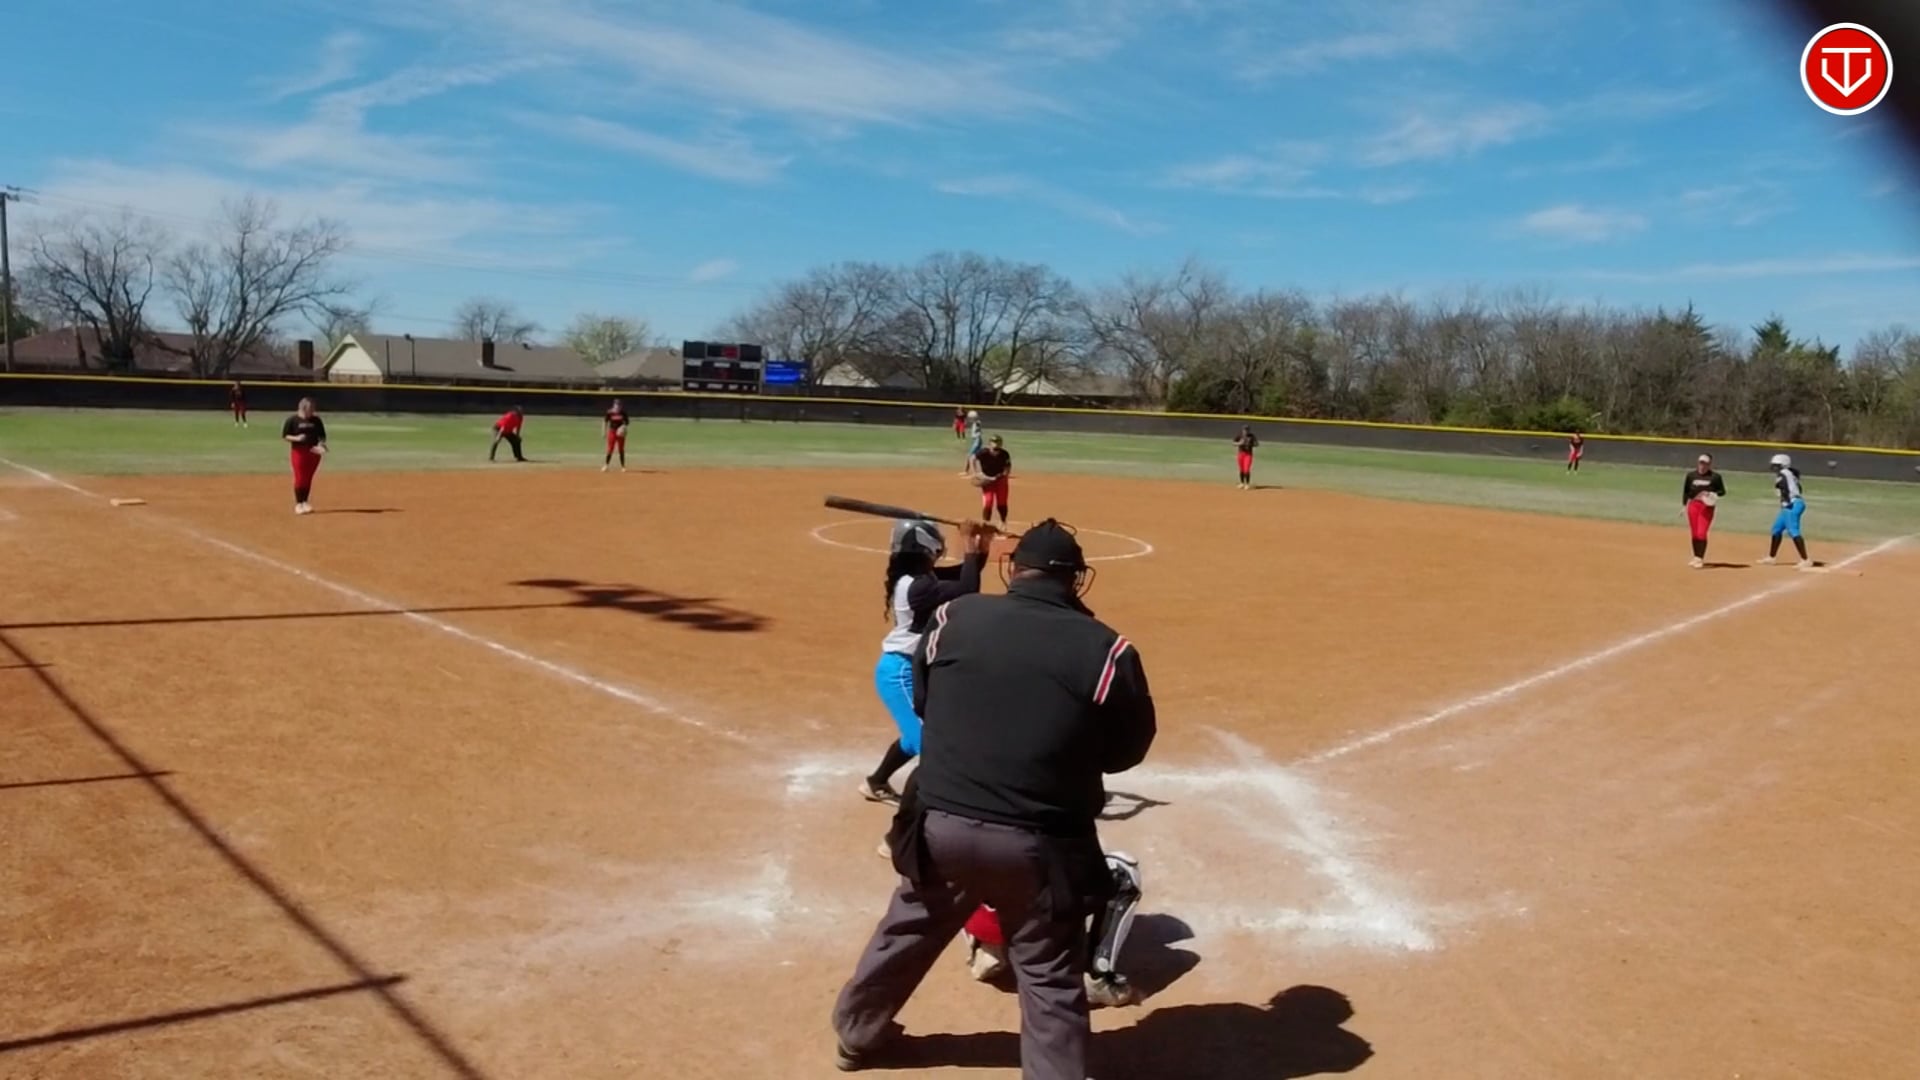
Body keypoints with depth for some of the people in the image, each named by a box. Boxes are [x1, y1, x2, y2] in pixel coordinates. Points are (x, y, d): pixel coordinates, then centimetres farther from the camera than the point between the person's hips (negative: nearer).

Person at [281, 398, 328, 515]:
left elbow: (322, 436, 10)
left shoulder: (316, 420, 6)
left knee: (308, 478, 8)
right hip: (299, 451, -3)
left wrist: (321, 445, -9)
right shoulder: (292, 420, -4)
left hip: (314, 452, 3)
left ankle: (305, 502, 19)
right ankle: (298, 504, 8)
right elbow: (285, 436, -2)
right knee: (300, 478, -2)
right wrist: (296, 438, -19)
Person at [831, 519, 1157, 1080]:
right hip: (1038, 844, -3)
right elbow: (1126, 751, 0)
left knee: (906, 933, 25)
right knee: (1050, 977, 12)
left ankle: (858, 1034, 46)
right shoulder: (1106, 650, -11)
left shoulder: (954, 617, -4)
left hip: (940, 824, 3)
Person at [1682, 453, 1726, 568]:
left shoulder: (1715, 477, -3)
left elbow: (1722, 491, 2)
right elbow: (1685, 491, 11)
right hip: (1693, 505, 3)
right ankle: (1696, 557, 19)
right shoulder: (1691, 475, 5)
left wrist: (1712, 495, -16)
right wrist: (1684, 505, 5)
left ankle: (1700, 559, -4)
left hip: (1707, 506, -3)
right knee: (1694, 533, 8)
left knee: (1701, 533, -11)